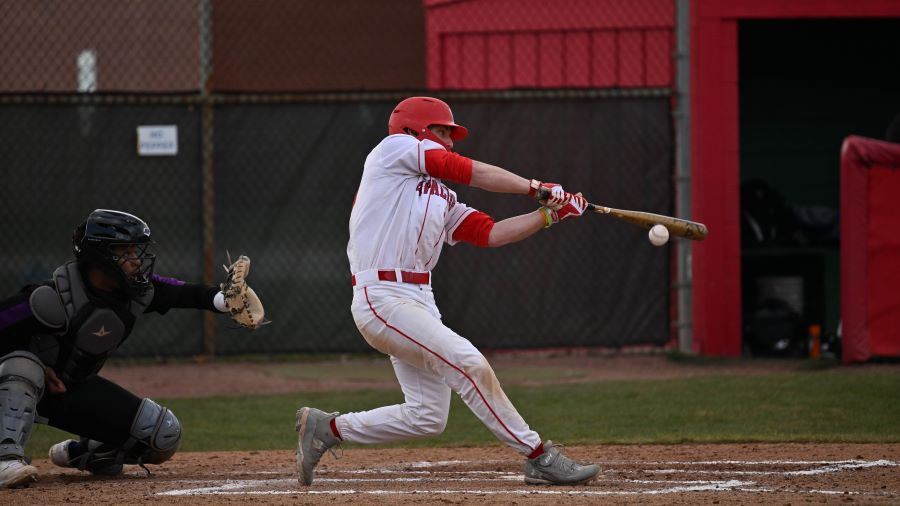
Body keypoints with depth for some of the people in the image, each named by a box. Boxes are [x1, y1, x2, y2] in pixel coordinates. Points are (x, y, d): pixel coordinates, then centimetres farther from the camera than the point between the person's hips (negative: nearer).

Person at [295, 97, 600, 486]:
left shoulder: (442, 198, 25)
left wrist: (549, 214, 7)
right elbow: (475, 173, -1)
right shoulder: (395, 147, 2)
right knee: (470, 364, -20)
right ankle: (540, 457, -18)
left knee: (427, 417, 5)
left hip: (419, 301, 10)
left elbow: (490, 234, 16)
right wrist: (536, 188, 5)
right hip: (383, 298, -10)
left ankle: (326, 428, 20)